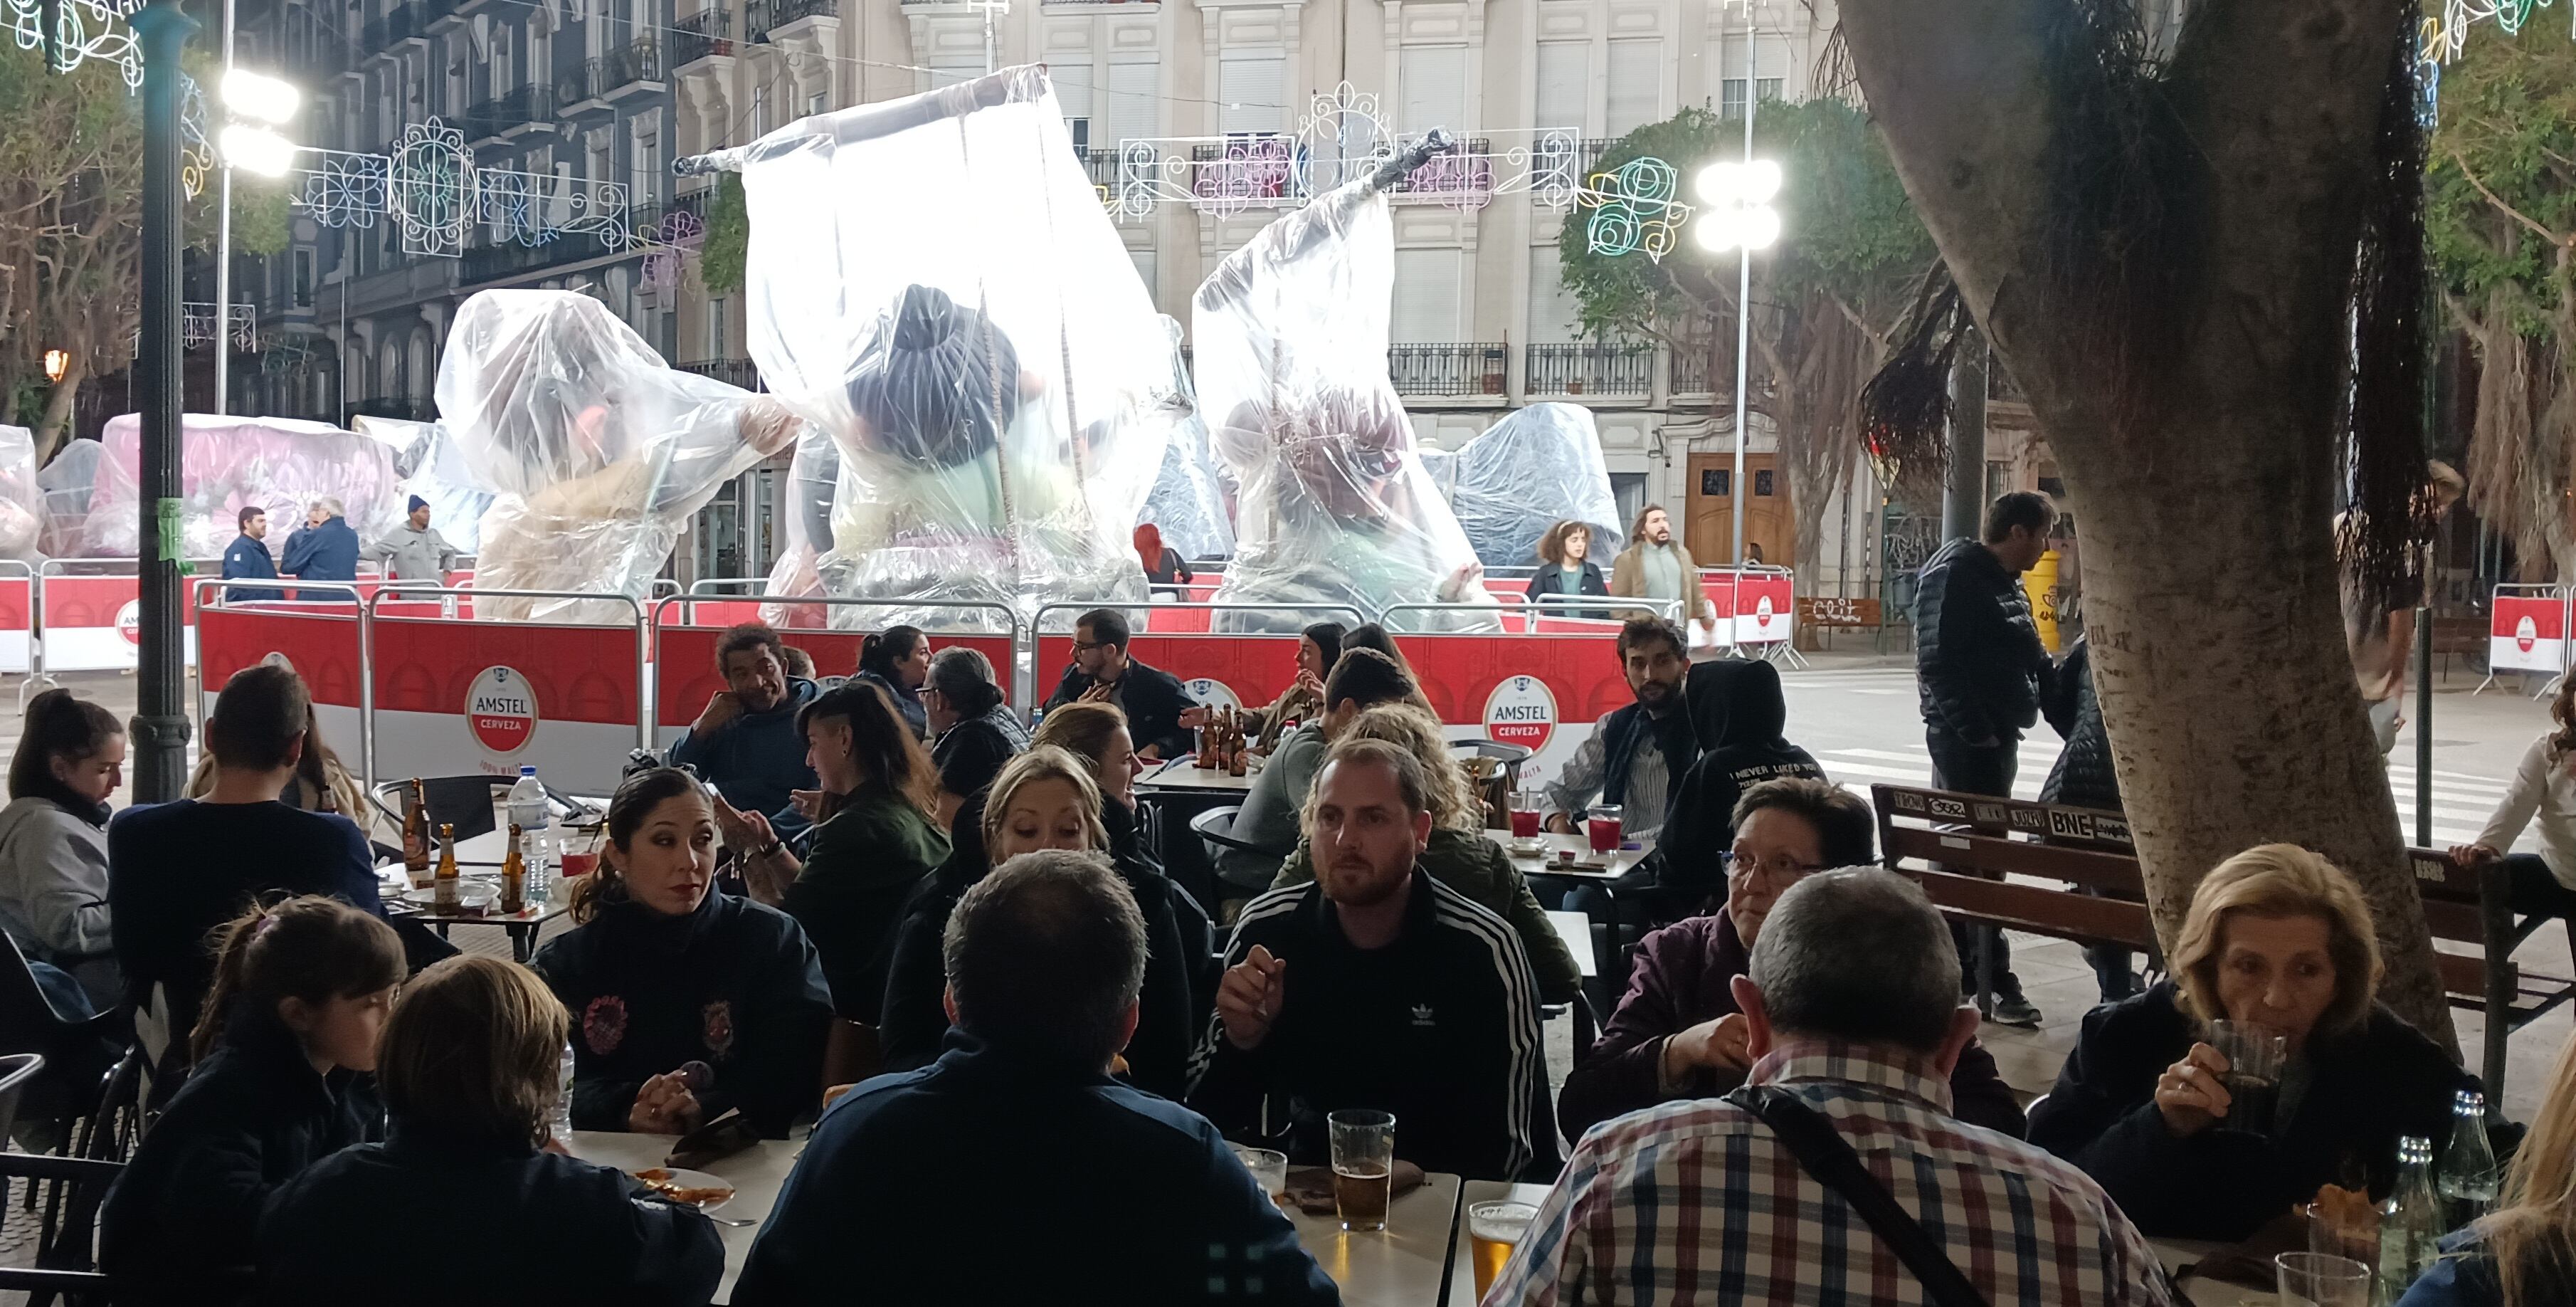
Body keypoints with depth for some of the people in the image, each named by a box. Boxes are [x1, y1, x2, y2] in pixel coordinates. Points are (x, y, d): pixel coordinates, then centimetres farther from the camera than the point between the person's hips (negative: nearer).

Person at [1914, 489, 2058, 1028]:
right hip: (1965, 736, -10)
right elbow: (1938, 663, -19)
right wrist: (1974, 729, -23)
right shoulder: (1955, 574, -13)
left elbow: (2029, 654, 22)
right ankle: (1995, 980, -4)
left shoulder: (2006, 582, 16)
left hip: (1997, 733, 10)